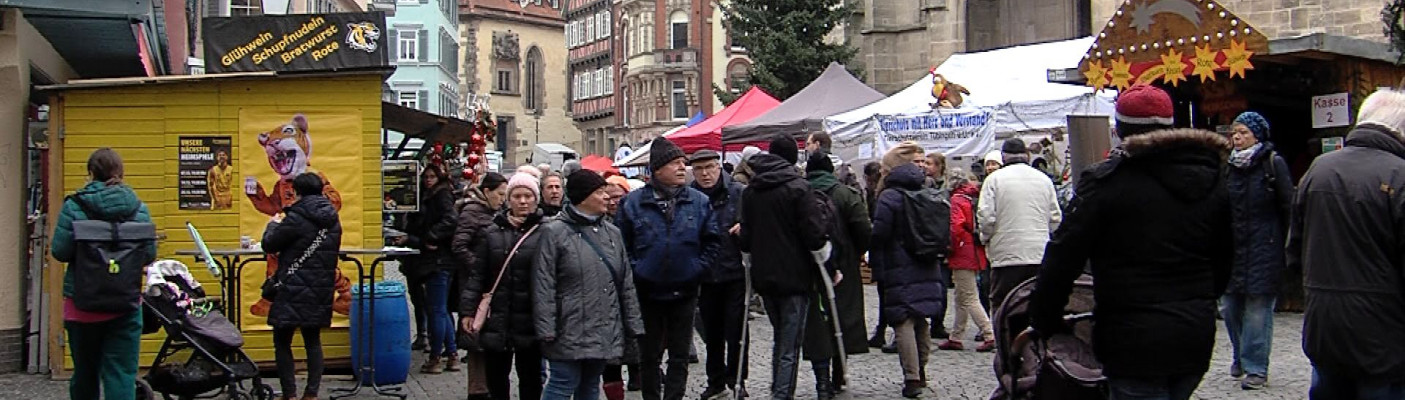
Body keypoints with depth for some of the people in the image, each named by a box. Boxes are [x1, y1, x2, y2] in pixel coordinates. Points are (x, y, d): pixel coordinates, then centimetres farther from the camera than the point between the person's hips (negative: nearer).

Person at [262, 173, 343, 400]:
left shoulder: (296, 218, -15)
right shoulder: (332, 219, 6)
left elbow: (269, 245, -7)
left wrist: (274, 225, 14)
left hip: (294, 291, -6)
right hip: (320, 291, 6)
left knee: (282, 342, 4)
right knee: (313, 341, 14)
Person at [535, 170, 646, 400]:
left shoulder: (612, 233, 12)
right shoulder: (554, 232, -6)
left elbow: (626, 284, 15)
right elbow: (543, 286, -10)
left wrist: (633, 325, 11)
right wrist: (546, 329, -15)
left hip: (604, 332, 6)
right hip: (570, 331, -6)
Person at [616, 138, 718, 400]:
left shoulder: (699, 201, 0)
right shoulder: (634, 202, -5)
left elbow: (711, 241, 5)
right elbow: (621, 244, 0)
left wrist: (698, 268, -4)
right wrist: (634, 271, -7)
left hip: (684, 292, 1)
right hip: (648, 292, -1)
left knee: (679, 356, 8)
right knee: (649, 354, 11)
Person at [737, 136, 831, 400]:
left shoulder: (750, 191, 7)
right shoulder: (798, 188, -11)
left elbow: (745, 238, 11)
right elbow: (814, 235, -13)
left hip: (764, 277, 6)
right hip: (795, 277, -6)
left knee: (779, 340, 21)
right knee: (790, 348, -3)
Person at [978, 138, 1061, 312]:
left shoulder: (994, 179, -3)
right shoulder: (1044, 179, 9)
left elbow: (986, 216, -9)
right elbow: (1055, 218, 10)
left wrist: (985, 238, 9)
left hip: (1007, 255, -4)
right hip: (1040, 255, 4)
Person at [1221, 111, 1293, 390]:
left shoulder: (1273, 164, -4)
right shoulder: (1229, 166, 11)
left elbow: (1287, 208, -5)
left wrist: (1284, 246, -8)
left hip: (1264, 250, -5)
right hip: (1231, 248, 5)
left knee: (1258, 308, -4)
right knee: (1230, 306, 8)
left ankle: (1255, 368, 4)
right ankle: (1241, 357, 30)